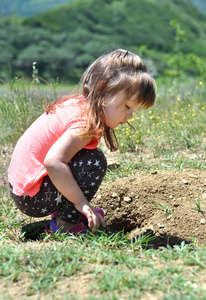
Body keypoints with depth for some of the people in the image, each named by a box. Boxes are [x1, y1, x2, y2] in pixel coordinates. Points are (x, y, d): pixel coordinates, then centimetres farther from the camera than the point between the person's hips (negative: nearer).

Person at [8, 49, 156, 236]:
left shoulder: (76, 104, 6)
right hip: (32, 200, -10)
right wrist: (80, 201, -26)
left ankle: (61, 212, 16)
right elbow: (53, 161, -35)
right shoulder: (87, 122, -23)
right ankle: (66, 224, -11)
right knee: (95, 161, -20)